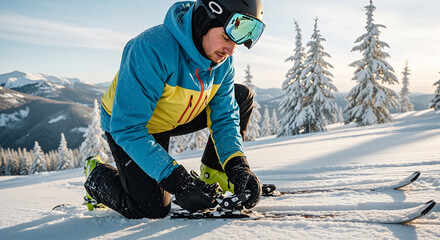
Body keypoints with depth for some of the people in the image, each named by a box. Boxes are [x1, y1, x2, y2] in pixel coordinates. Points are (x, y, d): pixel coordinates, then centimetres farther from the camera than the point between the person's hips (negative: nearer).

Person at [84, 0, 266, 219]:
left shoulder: (223, 61, -16)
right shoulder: (153, 49, -37)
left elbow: (224, 117, -8)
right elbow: (128, 128, -37)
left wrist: (237, 166, -27)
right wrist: (179, 183, -41)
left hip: (173, 121, 6)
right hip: (124, 123, -6)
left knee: (243, 98, -4)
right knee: (153, 208, -16)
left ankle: (213, 174, 7)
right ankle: (97, 175, 12)